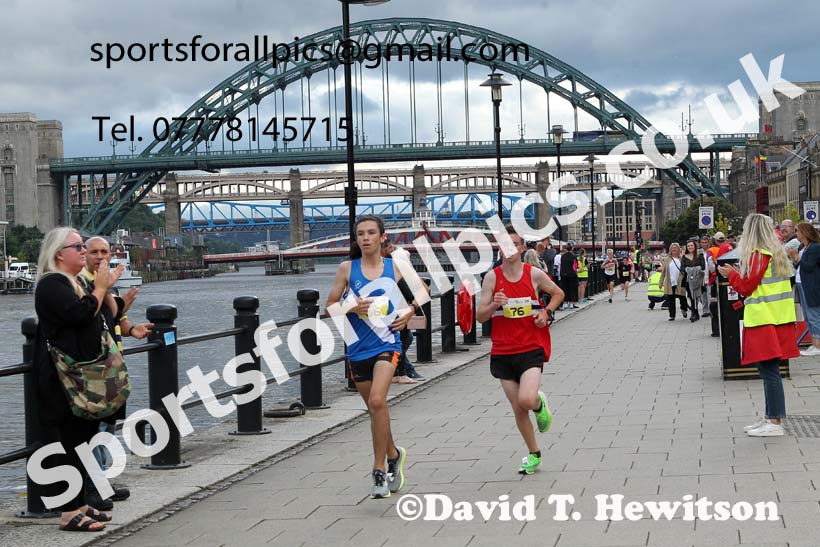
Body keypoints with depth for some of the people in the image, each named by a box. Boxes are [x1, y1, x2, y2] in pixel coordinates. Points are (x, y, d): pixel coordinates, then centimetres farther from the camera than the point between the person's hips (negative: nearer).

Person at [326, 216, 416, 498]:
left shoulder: (395, 267, 2)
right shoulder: (347, 268, 1)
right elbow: (330, 307, 3)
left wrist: (408, 313, 1)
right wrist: (351, 308, -16)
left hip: (386, 345, -3)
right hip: (358, 348, 3)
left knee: (377, 401, -23)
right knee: (375, 409, 14)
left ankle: (379, 471, -15)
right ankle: (393, 455, 41)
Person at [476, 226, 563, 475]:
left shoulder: (534, 274, -3)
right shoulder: (492, 277, -2)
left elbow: (558, 293, 15)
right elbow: (480, 316, -1)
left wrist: (546, 312, -3)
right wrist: (494, 305, -22)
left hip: (531, 349, -2)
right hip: (503, 351, 2)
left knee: (527, 400, -23)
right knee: (518, 409, 7)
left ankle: (540, 404, 15)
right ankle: (534, 455, 26)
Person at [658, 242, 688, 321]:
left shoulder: (682, 259, 3)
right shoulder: (667, 260, 8)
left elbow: (685, 270, 2)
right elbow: (663, 271, 9)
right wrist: (661, 283, 5)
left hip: (679, 283, -2)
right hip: (669, 283, 2)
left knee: (682, 298, 2)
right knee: (670, 300, 3)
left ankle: (683, 309, 32)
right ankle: (672, 315, 11)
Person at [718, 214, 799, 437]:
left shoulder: (758, 255, -13)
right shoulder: (776, 253, 15)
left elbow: (746, 287, -10)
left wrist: (731, 274, 5)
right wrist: (738, 273, 18)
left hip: (764, 321, -9)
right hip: (777, 318, 9)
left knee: (768, 370, -8)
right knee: (769, 370, 13)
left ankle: (775, 422, -8)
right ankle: (770, 417, 19)